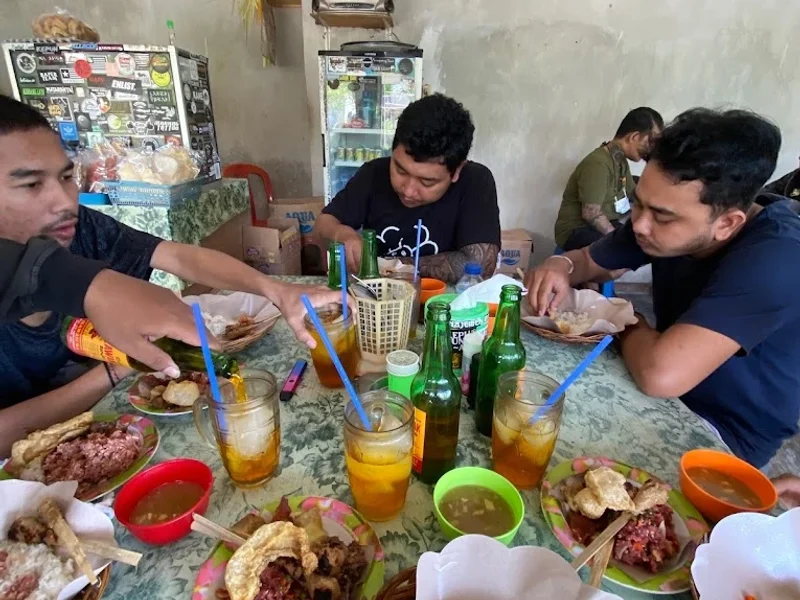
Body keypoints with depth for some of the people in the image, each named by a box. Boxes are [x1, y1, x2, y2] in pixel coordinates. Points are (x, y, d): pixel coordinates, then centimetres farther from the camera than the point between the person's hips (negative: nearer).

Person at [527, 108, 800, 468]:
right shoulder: (666, 217, -9)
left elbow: (660, 374, -40)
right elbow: (588, 261, 4)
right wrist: (561, 266, -19)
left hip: (725, 434, -6)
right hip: (671, 401, 6)